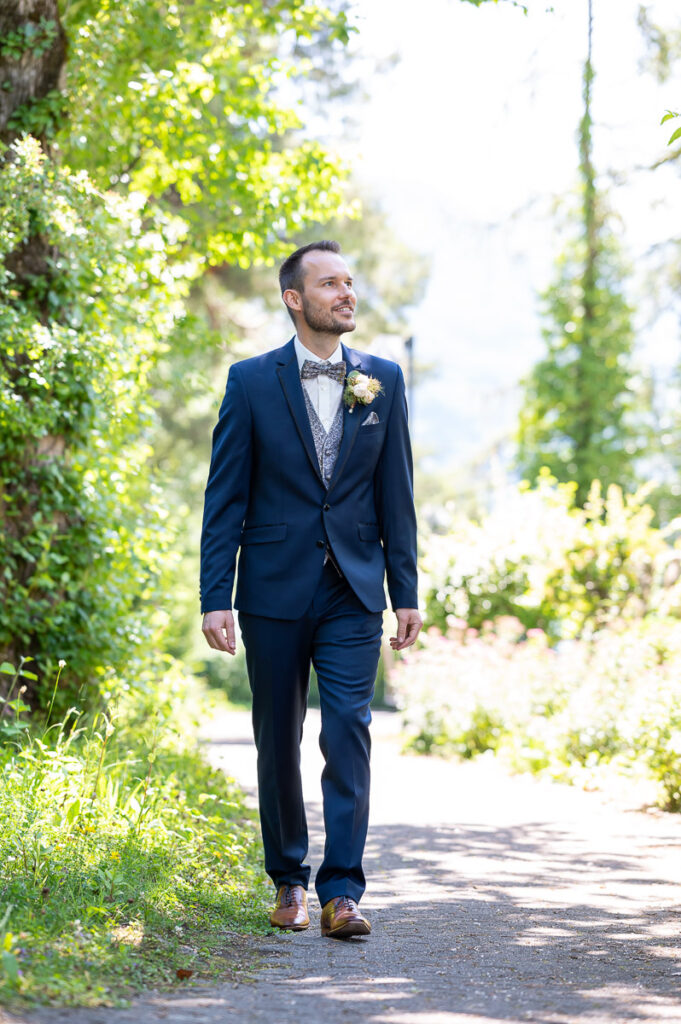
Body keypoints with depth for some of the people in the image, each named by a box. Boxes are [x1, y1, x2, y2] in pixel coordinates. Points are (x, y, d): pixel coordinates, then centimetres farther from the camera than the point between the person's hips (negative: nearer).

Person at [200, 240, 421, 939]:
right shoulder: (252, 381, 0)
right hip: (274, 589, -1)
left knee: (347, 733, -10)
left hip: (353, 592, 1)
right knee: (279, 742, 8)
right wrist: (215, 599, -7)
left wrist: (406, 593, 5)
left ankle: (341, 891, -9)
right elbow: (225, 498, -1)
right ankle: (288, 879, 24)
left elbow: (396, 495, 9)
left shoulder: (383, 380, 7)